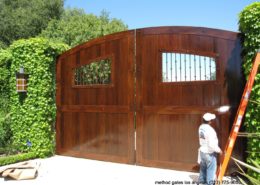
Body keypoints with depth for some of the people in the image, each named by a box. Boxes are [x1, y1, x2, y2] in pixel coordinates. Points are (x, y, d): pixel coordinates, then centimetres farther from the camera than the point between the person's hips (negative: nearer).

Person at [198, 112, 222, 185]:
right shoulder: (210, 130, -26)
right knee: (211, 169, 6)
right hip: (210, 153, -8)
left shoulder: (201, 127, 0)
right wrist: (218, 150, -12)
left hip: (202, 151, 8)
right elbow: (212, 144, -24)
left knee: (203, 168, 21)